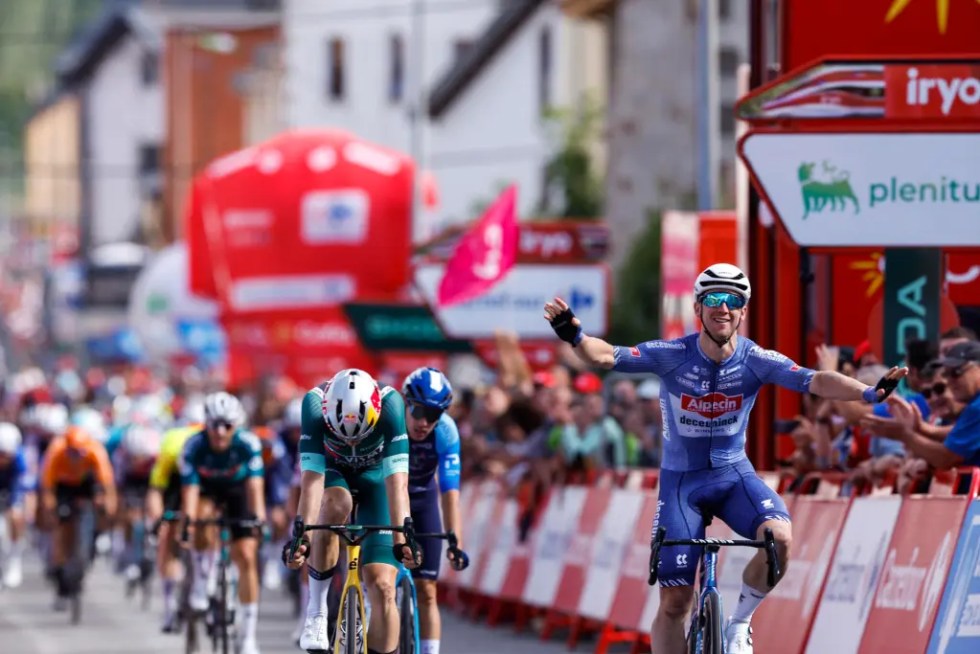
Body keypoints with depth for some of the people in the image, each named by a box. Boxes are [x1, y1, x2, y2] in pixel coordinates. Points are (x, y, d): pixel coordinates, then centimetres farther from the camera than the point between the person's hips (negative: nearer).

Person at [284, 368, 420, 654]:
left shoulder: (391, 404, -35)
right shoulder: (315, 404, -34)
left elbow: (397, 482, -40)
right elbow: (312, 479, -39)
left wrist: (401, 538, -50)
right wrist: (302, 536, -50)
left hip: (375, 476, 0)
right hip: (333, 472, 0)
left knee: (382, 587, -14)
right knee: (336, 505, -38)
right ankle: (316, 609, -21)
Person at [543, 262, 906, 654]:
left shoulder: (755, 360, -13)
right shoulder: (673, 356, -16)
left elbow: (814, 381, -24)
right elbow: (608, 356, -26)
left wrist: (871, 393, -40)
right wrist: (575, 336, -47)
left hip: (734, 475, 1)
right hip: (681, 479, -1)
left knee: (779, 536, -29)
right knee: (674, 602, -4)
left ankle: (740, 622, -4)